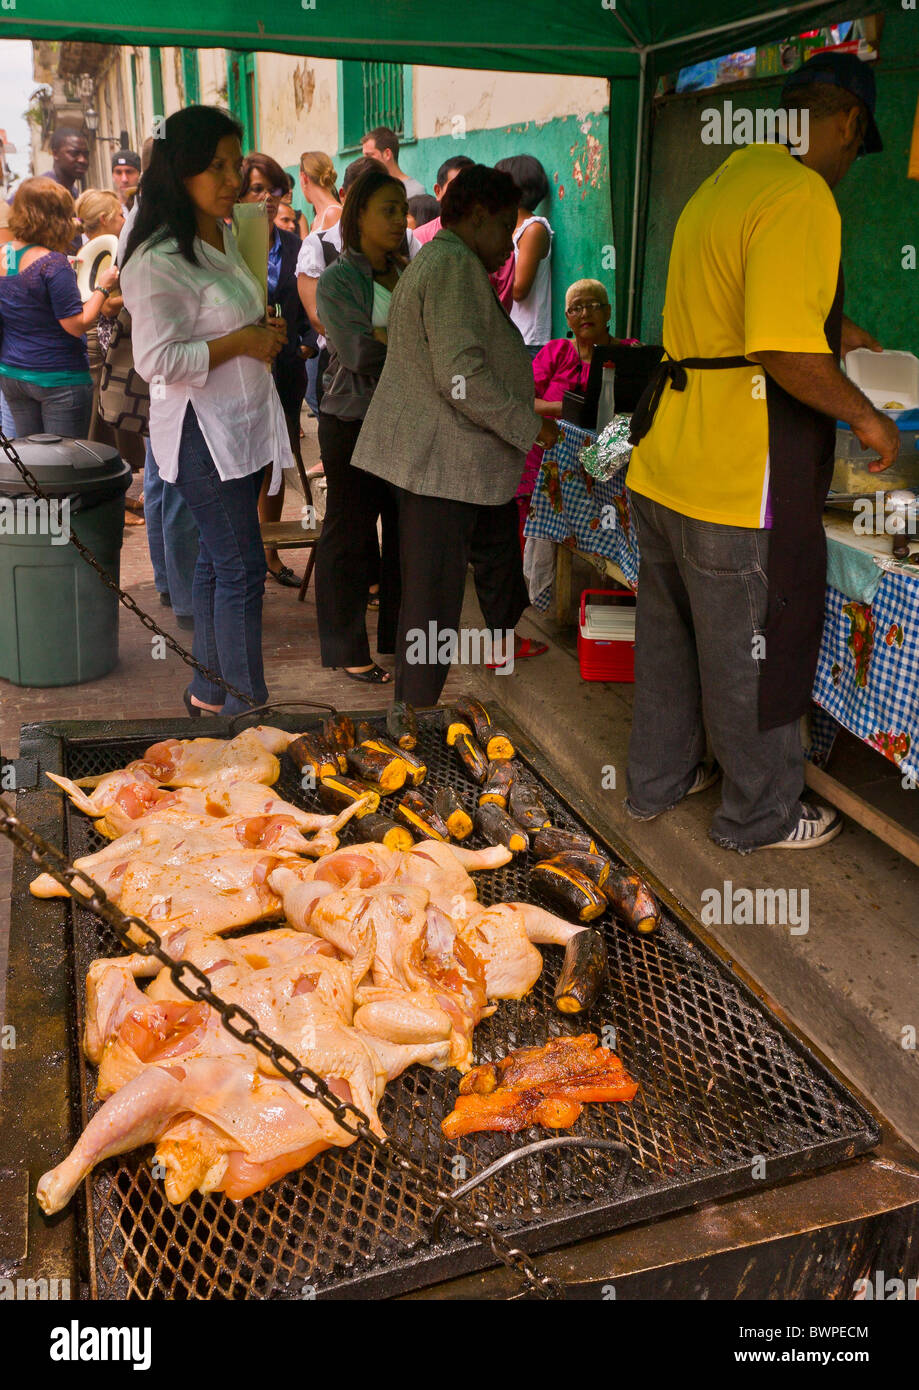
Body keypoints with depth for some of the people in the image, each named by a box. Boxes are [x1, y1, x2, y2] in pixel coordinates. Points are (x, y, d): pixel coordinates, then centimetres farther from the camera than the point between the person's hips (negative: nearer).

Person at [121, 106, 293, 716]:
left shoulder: (225, 237, 12)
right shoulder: (159, 261, -18)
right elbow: (158, 361, -22)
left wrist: (265, 328, 5)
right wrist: (241, 342, -18)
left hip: (243, 423, 9)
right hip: (203, 431, -9)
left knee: (217, 559, 16)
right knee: (242, 569, -7)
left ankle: (209, 688, 28)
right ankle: (248, 708, 3)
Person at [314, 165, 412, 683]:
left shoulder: (409, 275, 12)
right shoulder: (338, 279, -5)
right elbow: (359, 352, -17)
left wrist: (384, 338, -12)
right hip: (355, 421, -5)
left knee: (405, 531, 9)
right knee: (350, 536, 2)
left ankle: (400, 636, 23)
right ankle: (348, 650, 12)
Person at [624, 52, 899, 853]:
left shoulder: (724, 183, 15)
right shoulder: (801, 197, -15)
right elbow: (783, 348, -26)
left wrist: (829, 329, 39)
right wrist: (865, 417, -12)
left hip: (663, 469, 9)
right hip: (736, 485, -9)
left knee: (668, 636, 20)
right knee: (750, 657, 6)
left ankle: (658, 780, 36)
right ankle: (761, 817, 23)